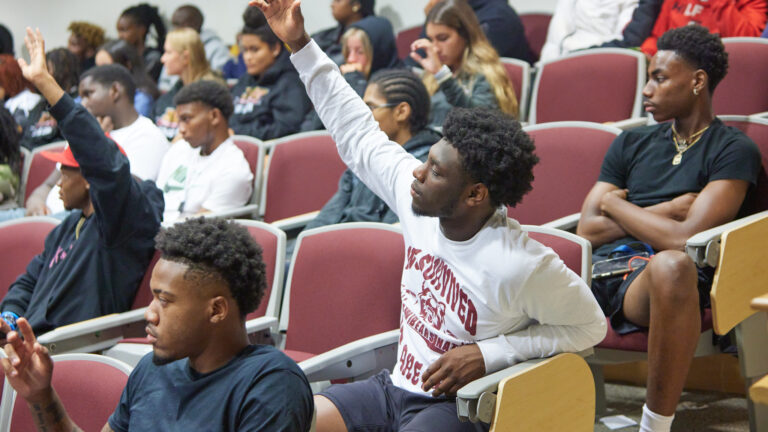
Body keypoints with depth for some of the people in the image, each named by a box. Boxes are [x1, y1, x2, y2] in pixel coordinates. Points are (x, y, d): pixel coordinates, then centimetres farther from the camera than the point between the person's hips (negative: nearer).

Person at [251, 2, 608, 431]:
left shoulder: (522, 266, -24)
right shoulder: (419, 200, -6)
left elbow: (591, 326, -10)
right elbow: (358, 135, 7)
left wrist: (489, 354, -17)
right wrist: (301, 45, 8)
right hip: (396, 385, 7)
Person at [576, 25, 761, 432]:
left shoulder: (733, 151, 4)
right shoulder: (632, 143, 22)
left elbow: (685, 240, -10)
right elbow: (586, 230, 12)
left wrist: (615, 204, 5)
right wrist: (665, 211, 1)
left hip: (650, 282, -5)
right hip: (598, 274, 5)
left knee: (672, 265, -41)